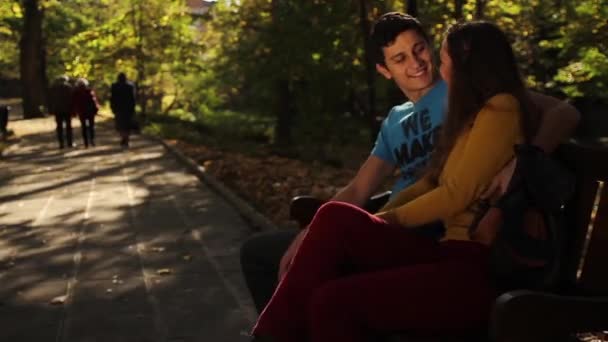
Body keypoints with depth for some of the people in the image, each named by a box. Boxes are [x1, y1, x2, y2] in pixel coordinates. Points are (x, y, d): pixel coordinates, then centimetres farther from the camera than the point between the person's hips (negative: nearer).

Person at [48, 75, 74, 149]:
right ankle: (69, 143, 1)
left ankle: (61, 143, -1)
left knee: (59, 127, 3)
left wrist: (50, 110, 10)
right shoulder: (68, 87, -1)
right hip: (67, 109, -2)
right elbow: (72, 98, -7)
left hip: (57, 110, 2)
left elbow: (50, 100, 7)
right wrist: (73, 109, -4)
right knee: (68, 126, 4)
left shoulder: (53, 88, 8)